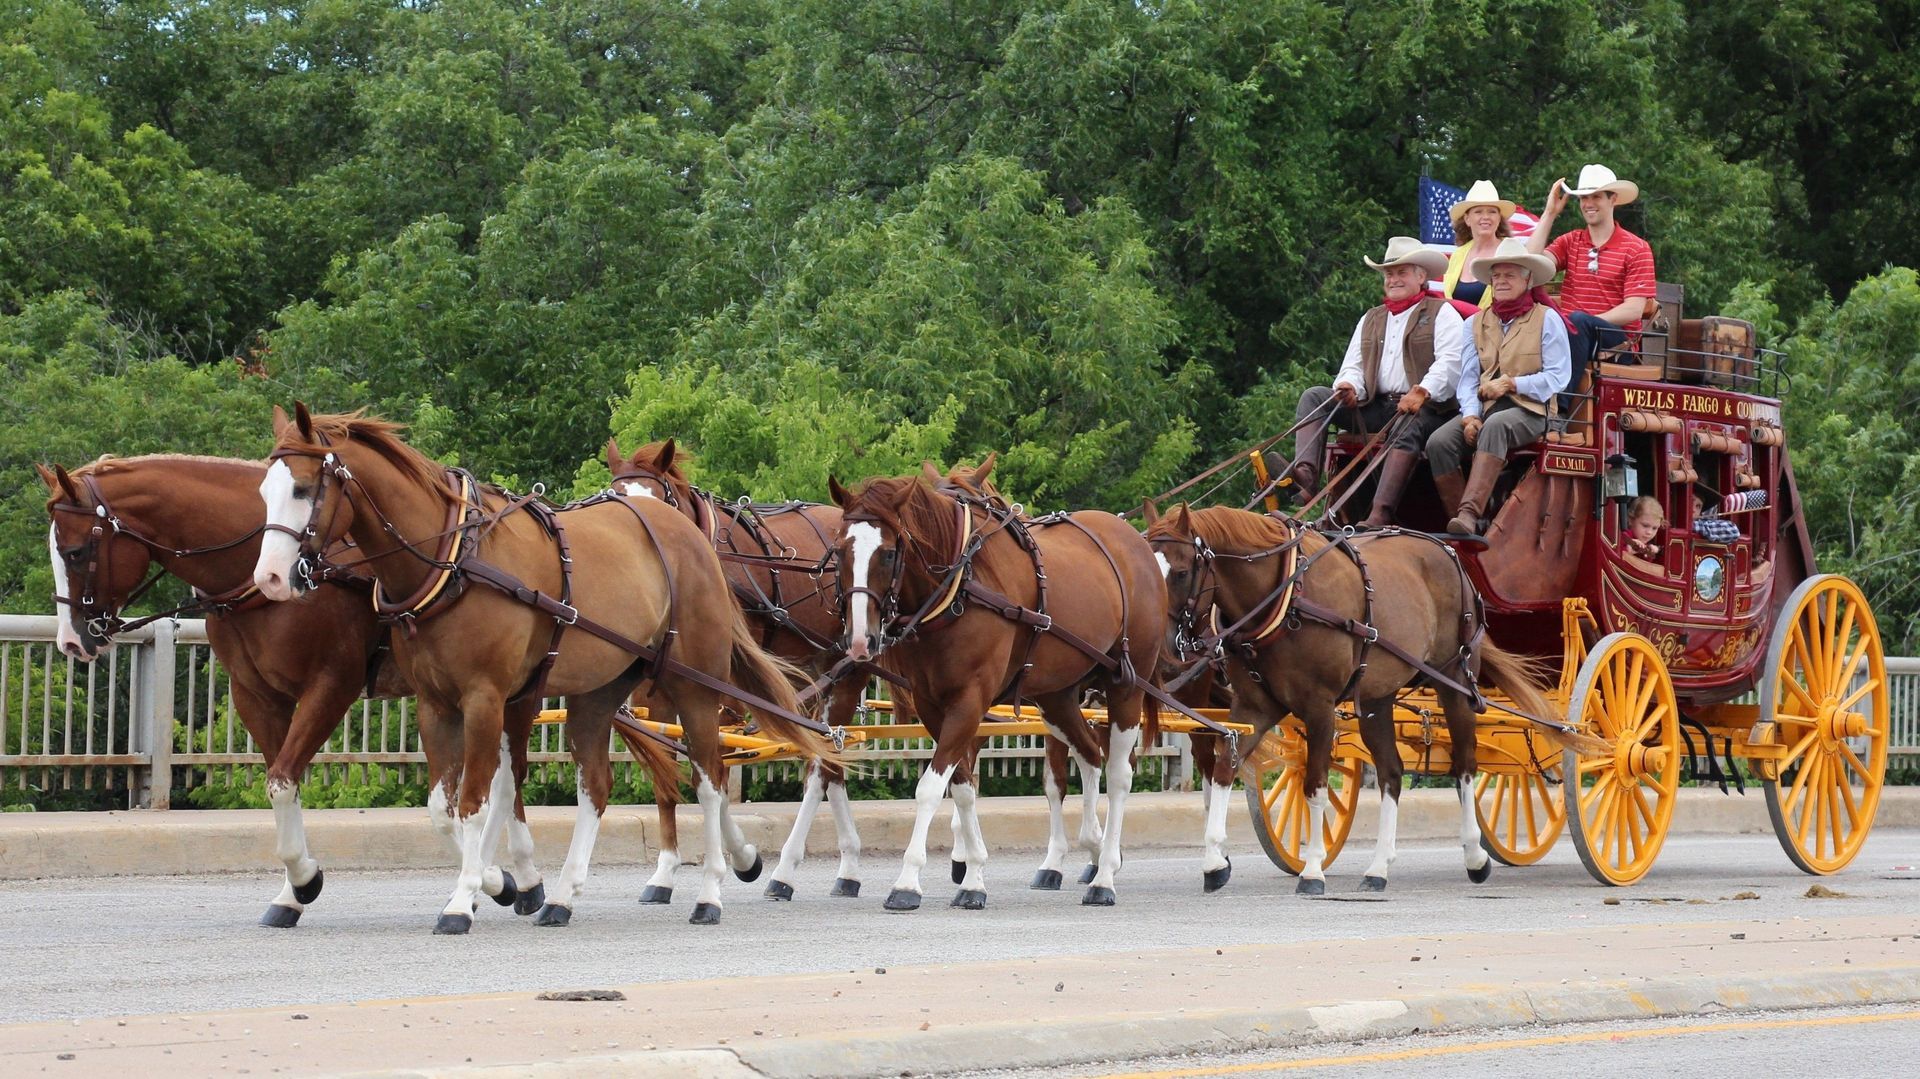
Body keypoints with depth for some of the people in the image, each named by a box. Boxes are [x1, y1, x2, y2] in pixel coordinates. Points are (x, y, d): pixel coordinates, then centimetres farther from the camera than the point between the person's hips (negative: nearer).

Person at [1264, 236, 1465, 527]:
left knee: (1408, 430, -39)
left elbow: (1450, 362, -8)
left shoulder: (1442, 313, 7)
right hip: (1375, 408, 6)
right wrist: (1349, 387, -9)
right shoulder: (1371, 319, 26)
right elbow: (1353, 366, 16)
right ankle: (1305, 473, -34)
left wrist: (1422, 392, -26)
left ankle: (1380, 516, -52)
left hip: (1425, 408, -6)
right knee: (1313, 397, -10)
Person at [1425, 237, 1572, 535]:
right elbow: (1468, 378, 10)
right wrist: (1470, 415, -9)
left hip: (1530, 410, -5)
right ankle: (1470, 523, -24)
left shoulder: (1547, 319, 7)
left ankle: (1469, 513, -51)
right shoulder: (1476, 323, 20)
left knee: (1495, 426, -39)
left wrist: (1511, 383, -13)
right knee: (1439, 442, -24)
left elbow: (1557, 377, -2)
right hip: (1485, 408, 5)